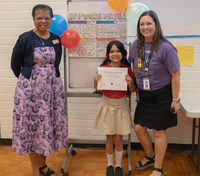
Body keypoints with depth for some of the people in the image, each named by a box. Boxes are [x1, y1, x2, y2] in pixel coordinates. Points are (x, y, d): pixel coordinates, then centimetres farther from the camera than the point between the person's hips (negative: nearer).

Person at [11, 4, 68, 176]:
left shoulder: (56, 39, 5)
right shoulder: (25, 38, -7)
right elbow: (15, 64, 1)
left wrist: (46, 78, 3)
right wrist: (28, 79, 6)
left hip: (52, 87, 4)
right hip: (30, 88, -3)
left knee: (47, 123, 9)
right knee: (32, 124, 3)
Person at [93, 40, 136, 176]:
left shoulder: (127, 69, -4)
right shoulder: (103, 68, -4)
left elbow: (133, 90, 2)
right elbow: (97, 88, 4)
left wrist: (129, 82, -17)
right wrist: (96, 80, -15)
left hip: (121, 104, 0)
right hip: (107, 104, 0)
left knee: (118, 138, 5)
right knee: (109, 138, 8)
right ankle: (110, 165, 27)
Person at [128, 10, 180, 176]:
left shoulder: (165, 48, -19)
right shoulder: (136, 45, -2)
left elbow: (176, 74, -15)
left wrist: (175, 100, -14)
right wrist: (135, 86, 10)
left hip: (161, 95, -5)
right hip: (144, 95, 6)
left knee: (158, 131, 5)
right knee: (139, 128, 11)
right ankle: (150, 157, 39)